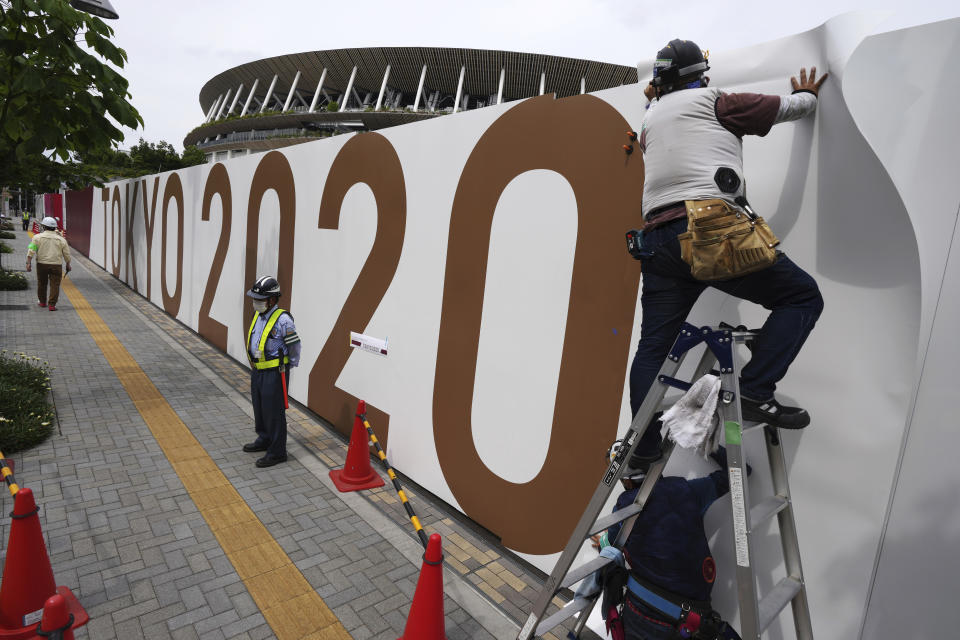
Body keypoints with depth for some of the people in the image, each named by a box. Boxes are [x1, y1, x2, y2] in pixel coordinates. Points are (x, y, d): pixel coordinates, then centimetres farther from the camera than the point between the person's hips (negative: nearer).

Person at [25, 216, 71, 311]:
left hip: (42, 264, 1)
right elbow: (67, 254, 5)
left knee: (41, 284, 18)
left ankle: (42, 302, 30)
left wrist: (28, 263, -6)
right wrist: (68, 265, 17)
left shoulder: (38, 237, -1)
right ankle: (52, 305, -5)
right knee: (54, 285, 0)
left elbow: (31, 250, -8)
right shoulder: (61, 239, 2)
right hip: (56, 265, -1)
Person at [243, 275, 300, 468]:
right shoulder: (258, 316, 7)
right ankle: (264, 440, 41)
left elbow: (295, 347, -13)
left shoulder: (283, 320, -20)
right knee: (259, 408, 22)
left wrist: (286, 368, -1)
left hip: (274, 374, -9)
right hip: (257, 371, 9)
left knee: (274, 412, -1)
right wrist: (255, 368, 19)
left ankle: (277, 452, 10)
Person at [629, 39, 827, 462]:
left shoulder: (650, 120, 26)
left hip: (657, 239, 6)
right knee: (803, 297, 11)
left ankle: (643, 452, 12)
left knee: (652, 348, 12)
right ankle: (754, 391, -4)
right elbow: (790, 107, 22)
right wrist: (808, 94, 45)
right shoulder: (716, 102, 12)